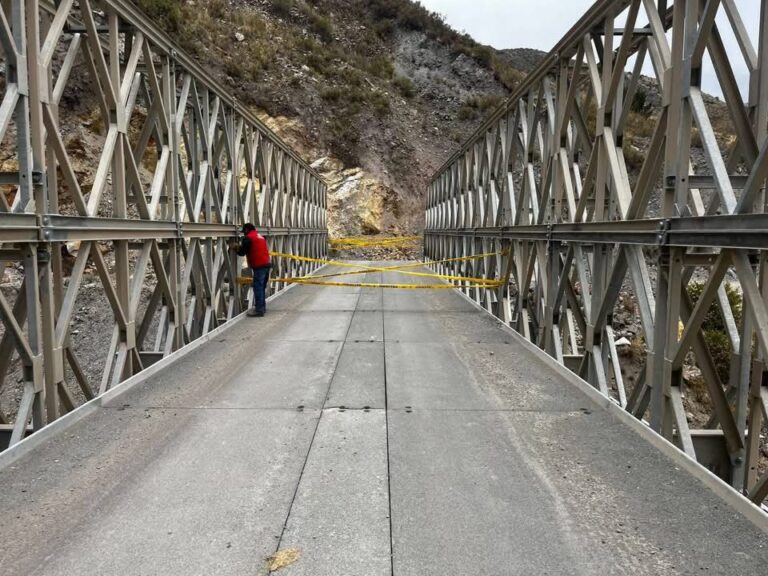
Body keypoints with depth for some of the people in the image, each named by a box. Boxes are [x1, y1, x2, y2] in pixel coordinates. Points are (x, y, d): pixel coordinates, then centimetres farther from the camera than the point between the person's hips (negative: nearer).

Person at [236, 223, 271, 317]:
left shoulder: (248, 238, -5)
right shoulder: (260, 237, 22)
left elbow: (242, 252, -4)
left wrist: (237, 249, 17)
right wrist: (242, 247, 28)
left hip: (259, 266, -9)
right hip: (266, 263, 9)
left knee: (258, 287, -7)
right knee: (262, 287, 15)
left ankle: (259, 309, -7)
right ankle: (262, 307, 22)